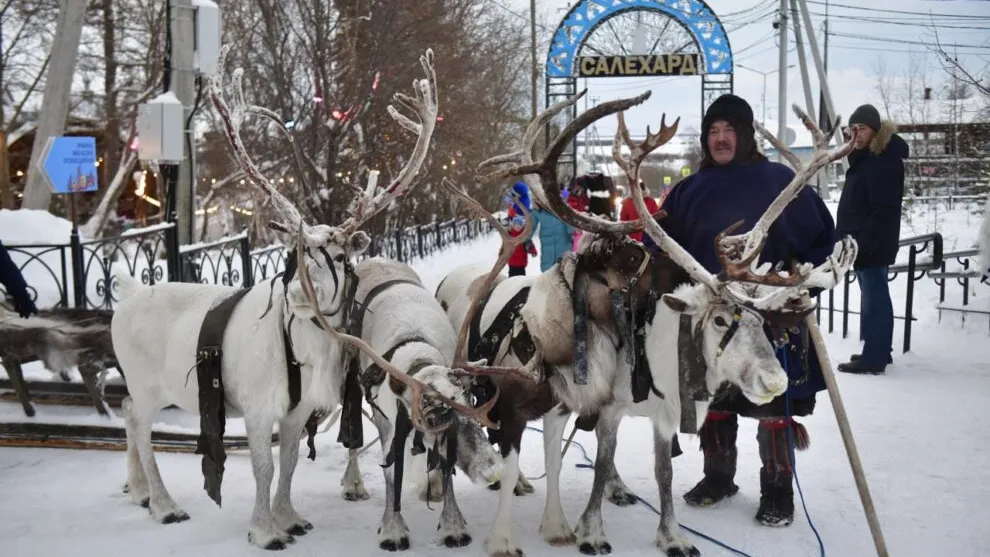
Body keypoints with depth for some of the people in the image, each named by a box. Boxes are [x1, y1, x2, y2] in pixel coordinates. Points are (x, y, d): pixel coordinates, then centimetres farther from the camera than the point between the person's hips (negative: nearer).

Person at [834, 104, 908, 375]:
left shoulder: (885, 159, -15)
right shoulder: (865, 157, 17)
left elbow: (883, 210, -22)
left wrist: (864, 244, -25)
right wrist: (850, 239, 17)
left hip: (872, 245, -11)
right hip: (863, 243, 11)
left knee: (874, 300, -8)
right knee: (874, 298, 15)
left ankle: (874, 357, -6)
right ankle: (879, 351, 24)